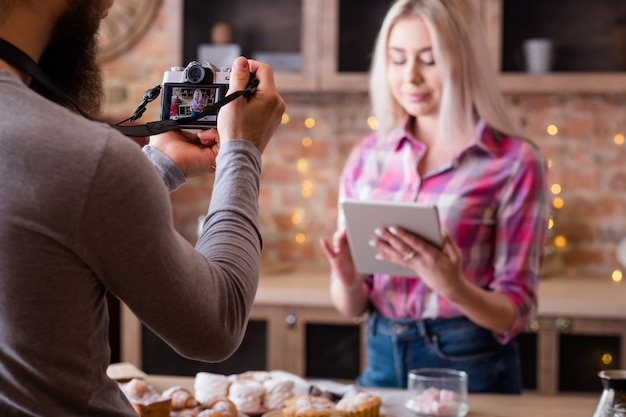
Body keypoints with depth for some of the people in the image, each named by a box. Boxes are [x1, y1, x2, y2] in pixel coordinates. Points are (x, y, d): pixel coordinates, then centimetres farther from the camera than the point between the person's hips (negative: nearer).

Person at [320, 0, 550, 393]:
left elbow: (514, 314, -10)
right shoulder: (369, 155, 2)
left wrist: (452, 286, -28)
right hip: (382, 362, 4)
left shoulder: (516, 162, -10)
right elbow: (352, 306, 6)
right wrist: (346, 279, -15)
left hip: (470, 369, -4)